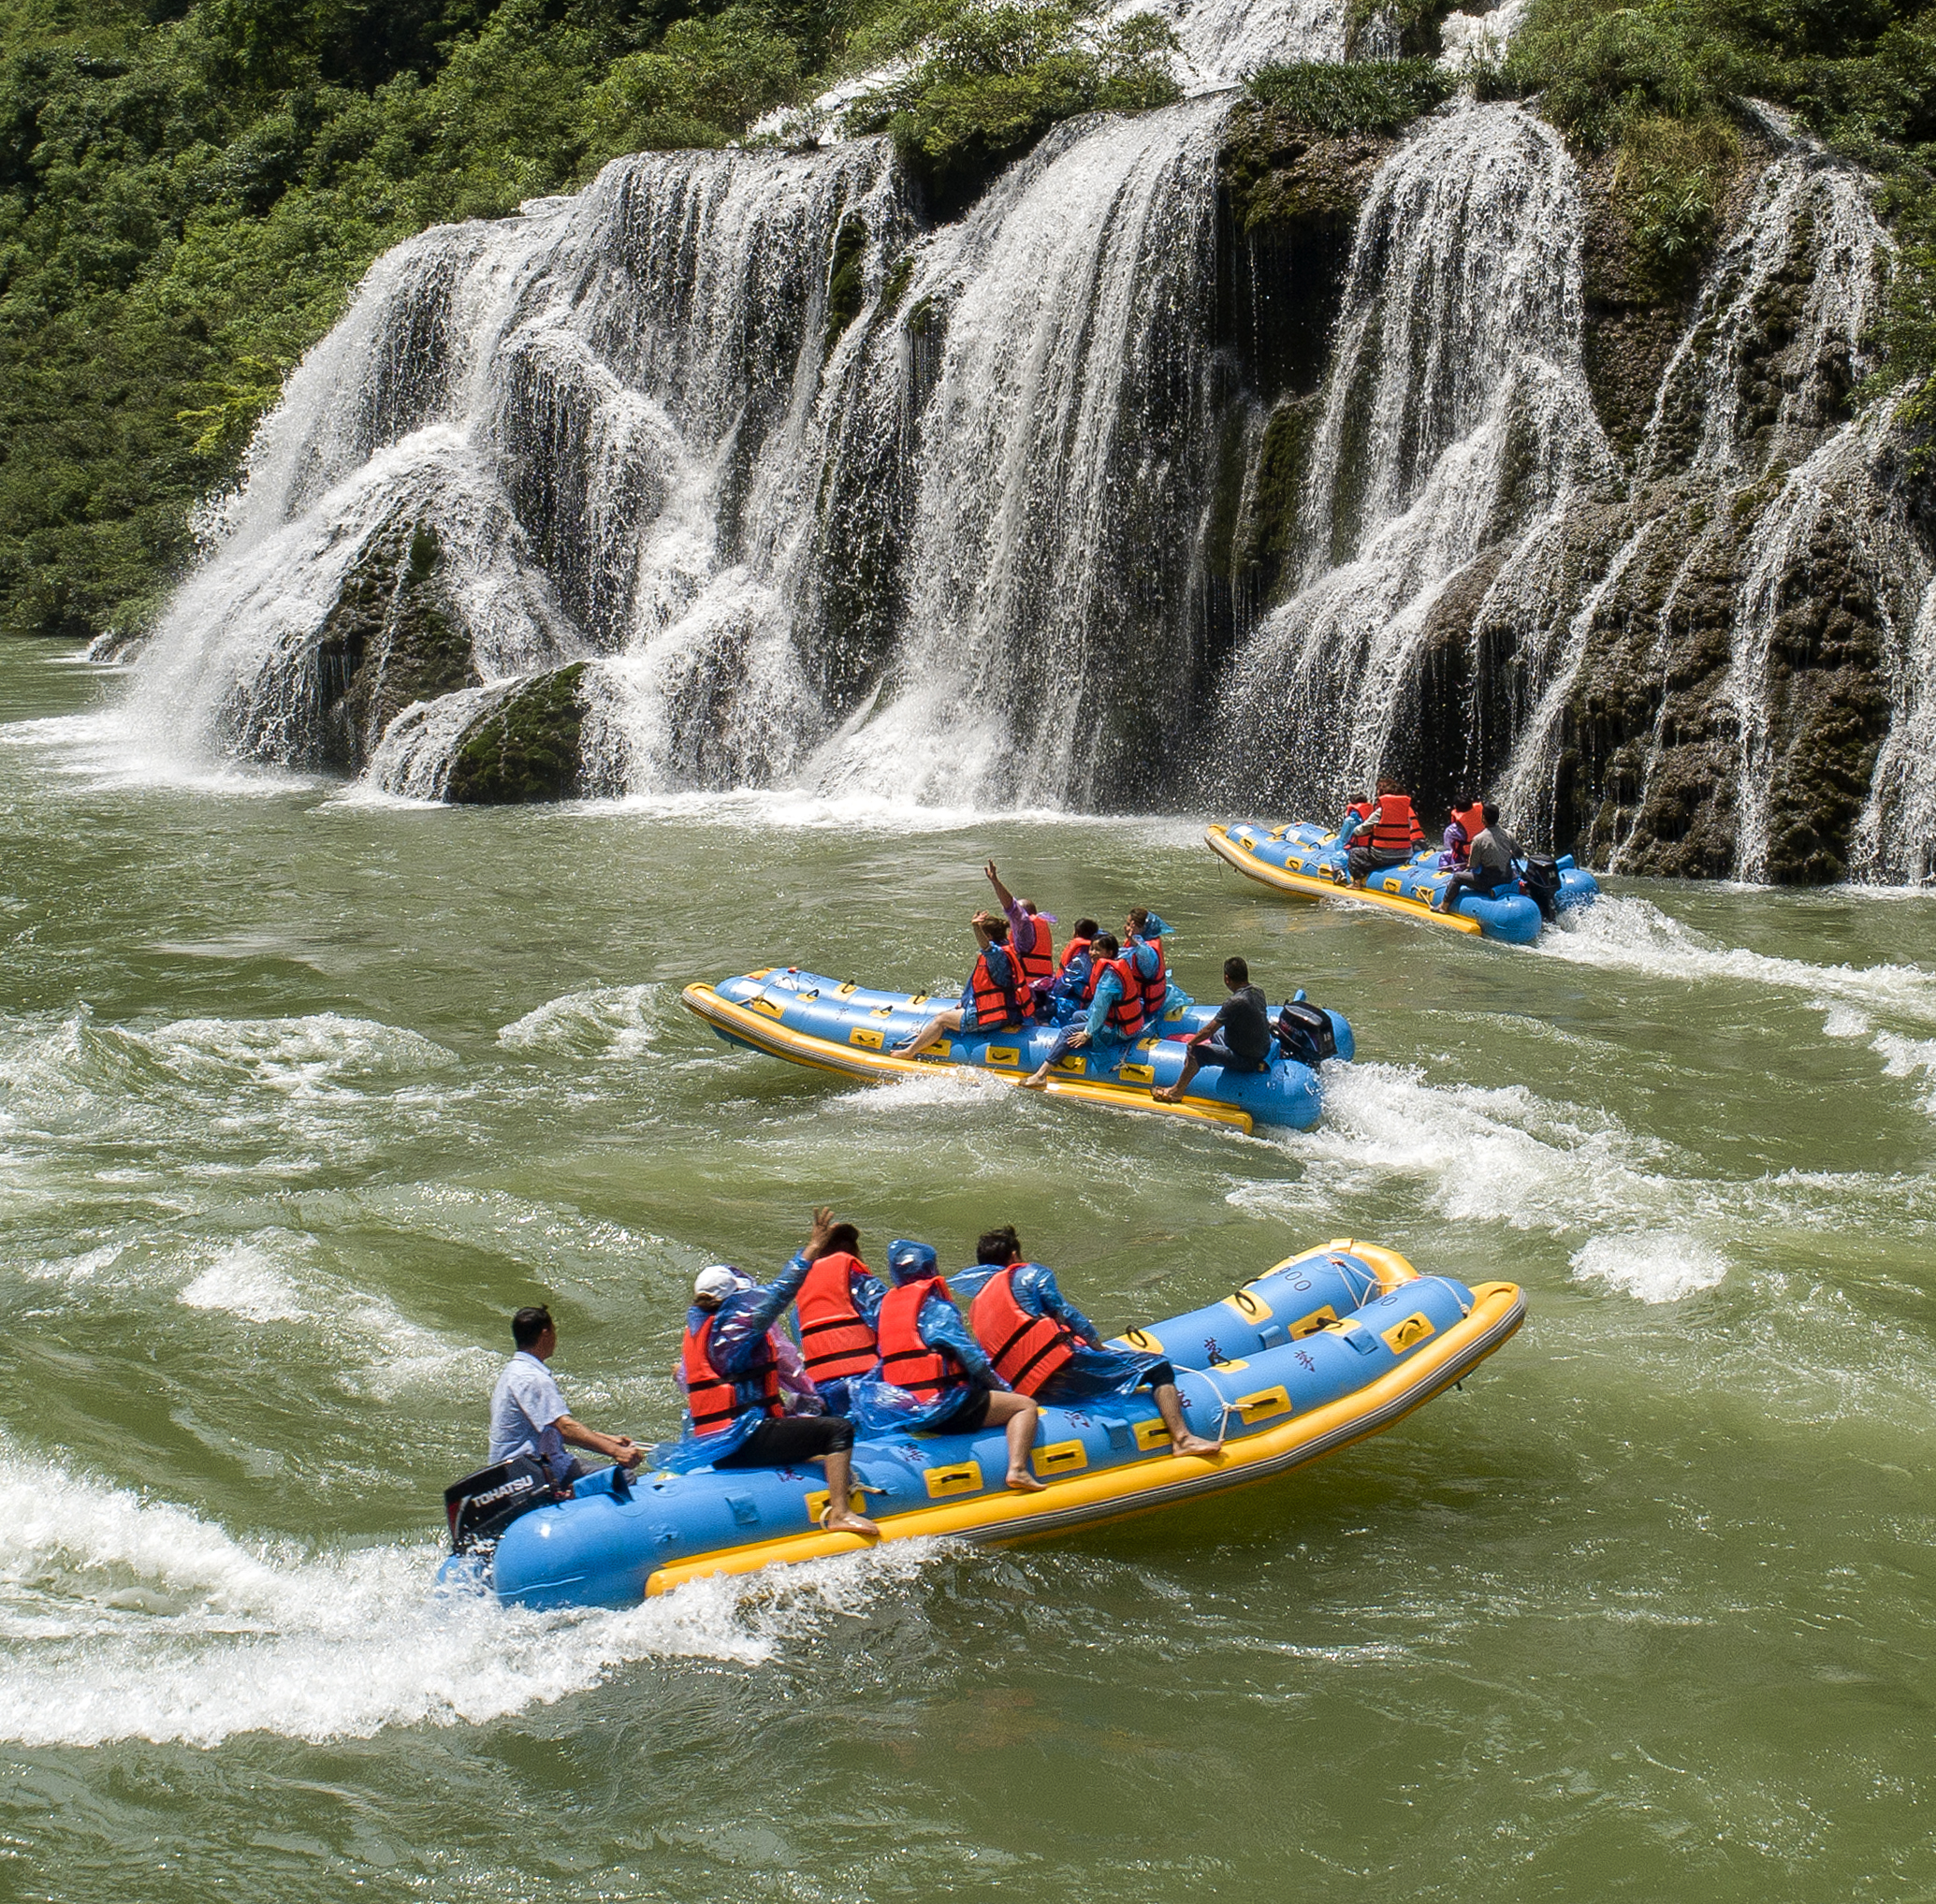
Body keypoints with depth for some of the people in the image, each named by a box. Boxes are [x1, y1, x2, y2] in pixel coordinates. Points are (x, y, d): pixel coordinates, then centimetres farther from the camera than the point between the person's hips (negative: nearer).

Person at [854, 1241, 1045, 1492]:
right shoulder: (937, 1306, -8)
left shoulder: (888, 1305, 13)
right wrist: (1003, 1388, 2)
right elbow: (972, 1358, -12)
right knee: (1025, 1406, -3)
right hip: (942, 1404, -8)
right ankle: (1017, 1469, -21)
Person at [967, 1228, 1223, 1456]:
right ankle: (1182, 1438, -21)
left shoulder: (975, 1310, 23)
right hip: (1063, 1367, -7)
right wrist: (1100, 1347, 11)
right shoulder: (1028, 1274, 6)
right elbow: (1068, 1315, -1)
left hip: (1028, 1391, 7)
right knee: (1158, 1367, -2)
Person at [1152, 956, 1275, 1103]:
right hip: (1263, 1049, 9)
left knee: (1196, 1052, -5)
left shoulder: (1235, 1002, -28)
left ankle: (1177, 1092, 8)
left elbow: (1209, 1030, -20)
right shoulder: (1257, 991, -2)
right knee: (1217, 1035, 28)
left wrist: (1191, 1043, -4)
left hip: (1246, 1059, -9)